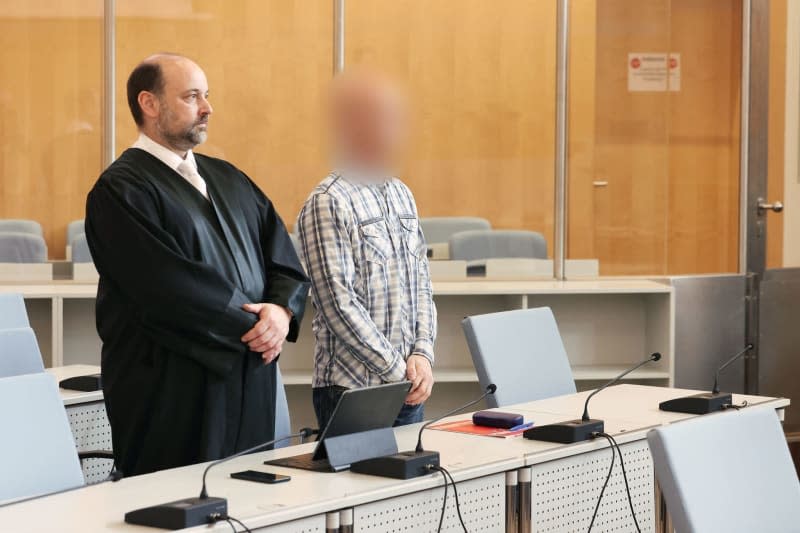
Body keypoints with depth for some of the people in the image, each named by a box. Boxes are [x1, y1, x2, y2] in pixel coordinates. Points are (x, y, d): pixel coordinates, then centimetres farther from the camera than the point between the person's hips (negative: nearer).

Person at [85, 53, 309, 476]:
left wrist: (282, 311, -10)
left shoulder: (228, 180, 16)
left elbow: (285, 262, 11)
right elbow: (171, 287, -18)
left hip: (250, 386, 7)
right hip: (172, 392, -7)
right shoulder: (121, 191, -8)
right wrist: (252, 325, -12)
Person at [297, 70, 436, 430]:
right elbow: (340, 305, -16)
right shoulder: (327, 203, -11)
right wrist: (397, 369, -14)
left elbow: (422, 287, 13)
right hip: (351, 391, -7)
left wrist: (422, 354, -2)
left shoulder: (401, 195, 13)